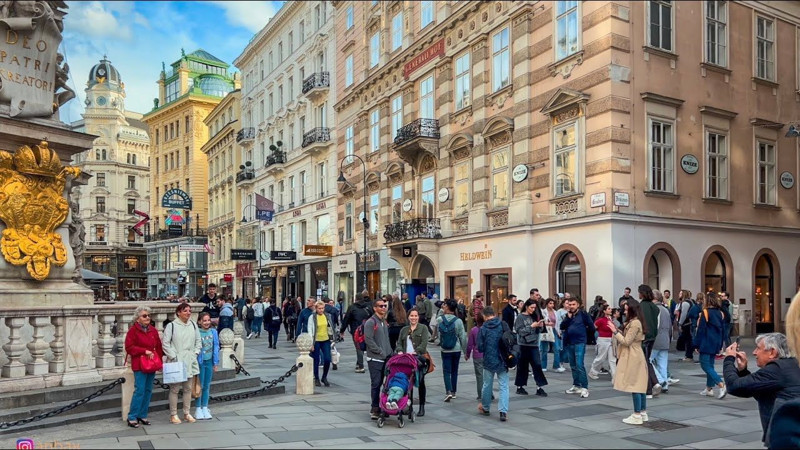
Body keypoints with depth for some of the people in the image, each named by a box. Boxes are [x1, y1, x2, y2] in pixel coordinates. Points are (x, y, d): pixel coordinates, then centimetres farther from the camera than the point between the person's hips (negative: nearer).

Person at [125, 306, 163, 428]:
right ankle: (132, 417, 2)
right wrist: (145, 351, -16)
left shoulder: (153, 330, 11)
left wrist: (159, 361, 6)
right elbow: (129, 348, -10)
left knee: (148, 390, 9)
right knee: (139, 390, -9)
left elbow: (158, 347, 14)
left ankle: (142, 415, 20)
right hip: (139, 365, -6)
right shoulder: (133, 330, -5)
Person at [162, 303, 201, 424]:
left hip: (190, 361, 5)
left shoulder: (193, 325, 8)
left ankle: (187, 413, 21)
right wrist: (173, 356, -12)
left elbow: (198, 341, 15)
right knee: (174, 389, 1)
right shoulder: (171, 326, -7)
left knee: (188, 388, 10)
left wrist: (195, 353, 4)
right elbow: (165, 343, -8)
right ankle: (173, 414, 11)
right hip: (175, 362, -5)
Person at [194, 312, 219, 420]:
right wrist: (196, 362, -12)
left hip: (210, 361, 4)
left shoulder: (213, 332, 1)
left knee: (207, 386, 11)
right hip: (200, 362, -4)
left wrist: (216, 363, 2)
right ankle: (198, 409, 15)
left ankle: (205, 408, 21)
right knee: (200, 386, 3)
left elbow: (216, 347, 3)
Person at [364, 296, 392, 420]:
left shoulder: (384, 322, 17)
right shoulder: (370, 322, -9)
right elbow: (368, 340, -16)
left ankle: (382, 406, 19)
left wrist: (389, 352, 12)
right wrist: (381, 352, -16)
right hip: (375, 358, -8)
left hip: (385, 358, 8)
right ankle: (375, 409, 1)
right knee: (376, 384, -5)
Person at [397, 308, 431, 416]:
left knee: (420, 382, -1)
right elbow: (399, 343, 12)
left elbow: (424, 344, -6)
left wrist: (415, 352, -20)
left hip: (420, 358, -3)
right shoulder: (404, 329, 19)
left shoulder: (423, 328, 6)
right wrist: (400, 351, -9)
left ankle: (422, 407, 8)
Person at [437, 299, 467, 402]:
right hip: (456, 349, 1)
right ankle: (453, 392, 22)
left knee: (446, 371, 3)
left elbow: (439, 334, -3)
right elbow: (462, 337, -5)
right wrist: (465, 349, 6)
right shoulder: (458, 321, -10)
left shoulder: (440, 320, -9)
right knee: (454, 371, 15)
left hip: (445, 350, -1)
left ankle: (448, 391, -14)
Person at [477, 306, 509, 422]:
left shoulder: (483, 329, -9)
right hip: (502, 361, 0)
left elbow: (480, 348, -8)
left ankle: (485, 408, 32)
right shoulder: (503, 325, -7)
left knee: (487, 385, 16)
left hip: (489, 361, 0)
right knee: (504, 386, 2)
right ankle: (503, 411, -9)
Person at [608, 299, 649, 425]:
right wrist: (617, 330, 7)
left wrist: (615, 332, -12)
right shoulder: (633, 322, 14)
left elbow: (626, 342, -18)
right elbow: (627, 337, 14)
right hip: (636, 356, 10)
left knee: (634, 386, -6)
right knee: (639, 386, 13)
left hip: (633, 358, -10)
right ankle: (643, 413, 18)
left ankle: (637, 415, -2)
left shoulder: (635, 323, -18)